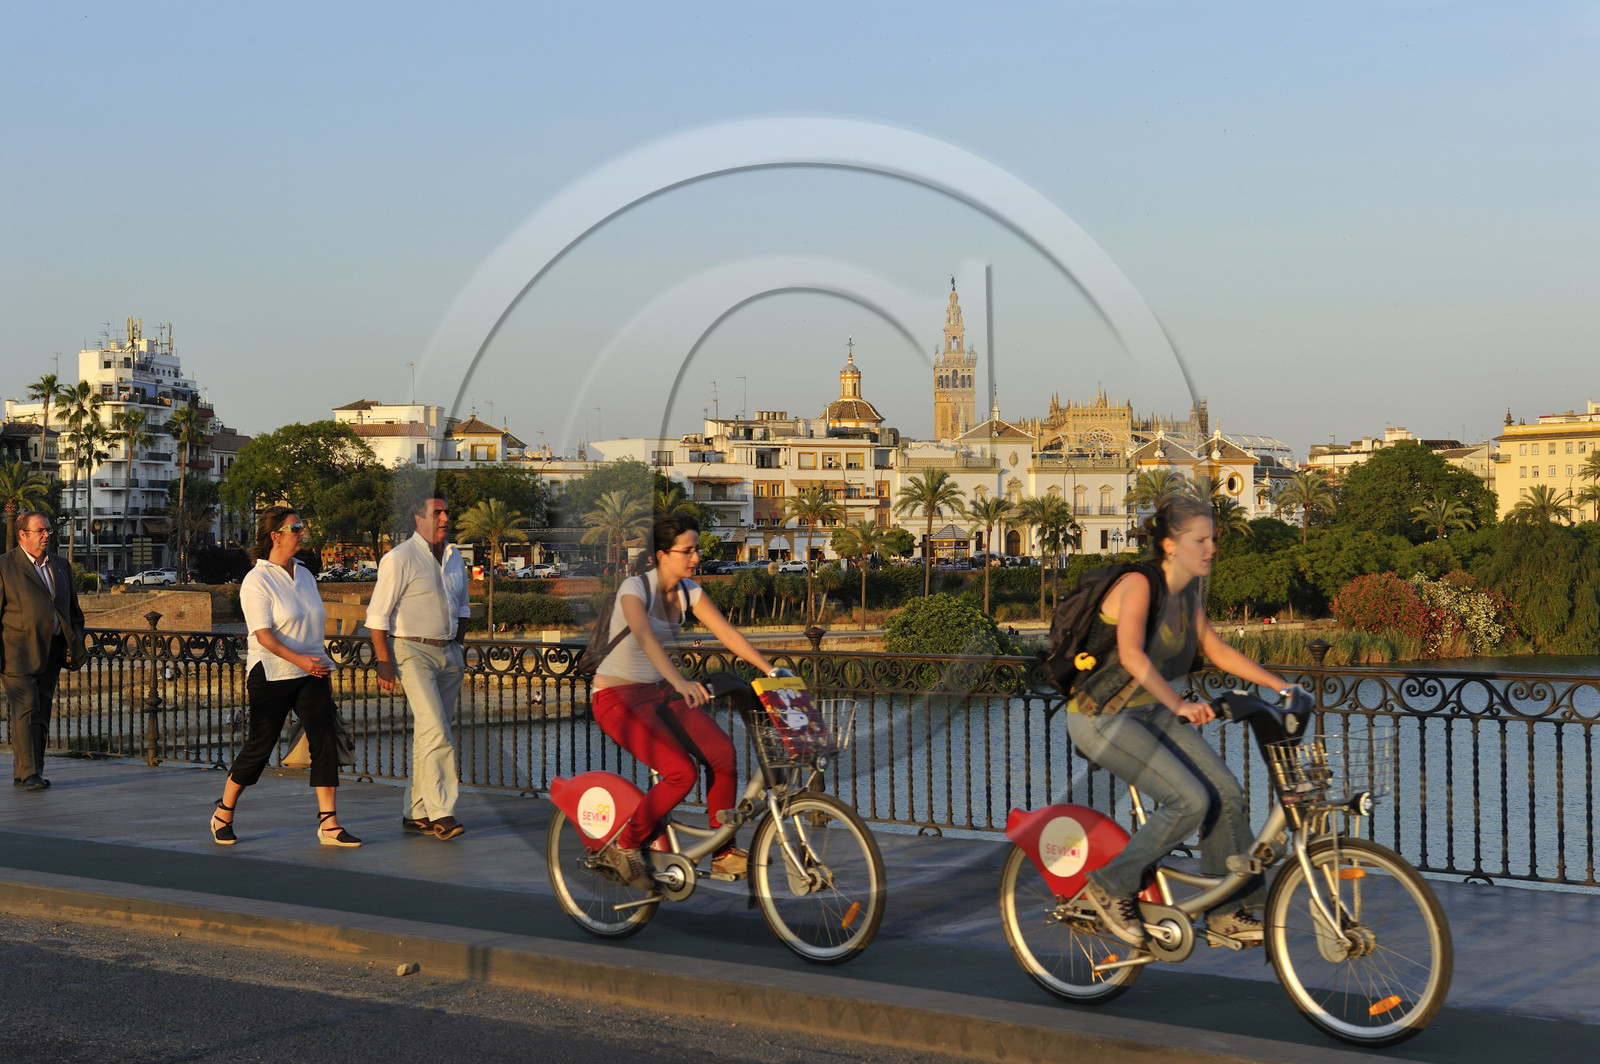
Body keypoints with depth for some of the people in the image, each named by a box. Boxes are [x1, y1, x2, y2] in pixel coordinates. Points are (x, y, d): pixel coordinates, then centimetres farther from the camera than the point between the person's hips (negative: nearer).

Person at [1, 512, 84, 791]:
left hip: (50, 655, 6)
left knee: (41, 715, 7)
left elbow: (74, 611, 23)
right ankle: (29, 773, -9)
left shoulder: (60, 567, 16)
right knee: (26, 712, -10)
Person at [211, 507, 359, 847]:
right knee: (259, 746, 1)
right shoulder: (257, 580, -8)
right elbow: (262, 633, -17)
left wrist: (323, 669, 18)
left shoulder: (305, 575, 13)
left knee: (325, 740, -7)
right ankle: (223, 813, 22)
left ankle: (328, 824, -6)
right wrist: (297, 659, -28)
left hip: (311, 674, 6)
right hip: (272, 675, -6)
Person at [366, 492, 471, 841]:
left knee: (428, 733, 9)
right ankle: (440, 812, -17)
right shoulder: (400, 558, -8)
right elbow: (378, 613, -10)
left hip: (449, 654, 7)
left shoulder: (454, 556, 13)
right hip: (414, 652, -7)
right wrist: (384, 661, -15)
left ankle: (415, 812, 14)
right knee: (435, 732, -16)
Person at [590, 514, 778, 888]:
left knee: (722, 752, -14)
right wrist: (679, 682, -54)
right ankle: (624, 847, -5)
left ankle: (724, 854, -1)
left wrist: (772, 671, -13)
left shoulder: (688, 591, 2)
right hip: (618, 697, -7)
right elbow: (645, 637, -38)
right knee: (682, 771, -25)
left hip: (659, 693, 7)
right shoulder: (635, 588, -20)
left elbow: (728, 633, -1)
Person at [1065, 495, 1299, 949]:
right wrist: (1178, 705, -42)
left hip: (1151, 712, 8)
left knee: (1227, 793, -3)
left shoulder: (1187, 594, 6)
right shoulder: (1139, 585, -20)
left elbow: (1217, 650, 16)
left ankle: (1227, 911, 9)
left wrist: (1278, 684, 8)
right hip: (1102, 718, -8)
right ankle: (1111, 886, -5)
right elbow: (1131, 655, -35)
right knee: (1190, 800, -21)